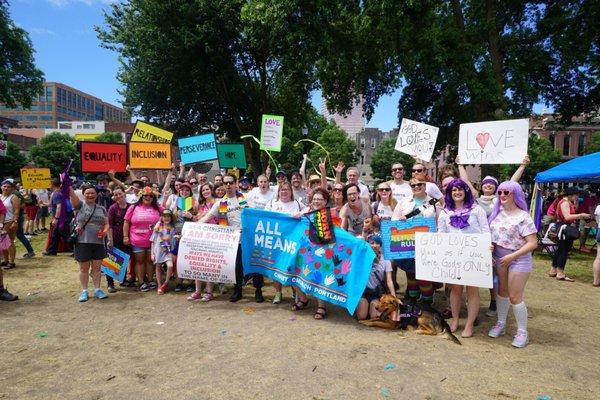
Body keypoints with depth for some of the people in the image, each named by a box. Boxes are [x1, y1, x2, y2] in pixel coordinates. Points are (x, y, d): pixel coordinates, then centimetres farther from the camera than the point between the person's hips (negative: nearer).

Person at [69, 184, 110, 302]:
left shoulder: (101, 208, 10)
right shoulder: (80, 205, 1)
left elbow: (106, 223, 10)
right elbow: (72, 195, -17)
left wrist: (105, 231, -10)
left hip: (98, 242, 3)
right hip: (82, 242, -2)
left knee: (97, 267, 10)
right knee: (84, 268, 8)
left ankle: (97, 289, 21)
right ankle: (84, 291, 20)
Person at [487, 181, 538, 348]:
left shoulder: (523, 216, -14)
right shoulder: (498, 212, 3)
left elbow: (533, 243, -17)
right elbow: (491, 234, 11)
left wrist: (512, 256, -20)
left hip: (518, 259, -5)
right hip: (499, 257, 6)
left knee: (515, 297, -2)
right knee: (502, 291, 15)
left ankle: (522, 331, 15)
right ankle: (501, 324, 30)